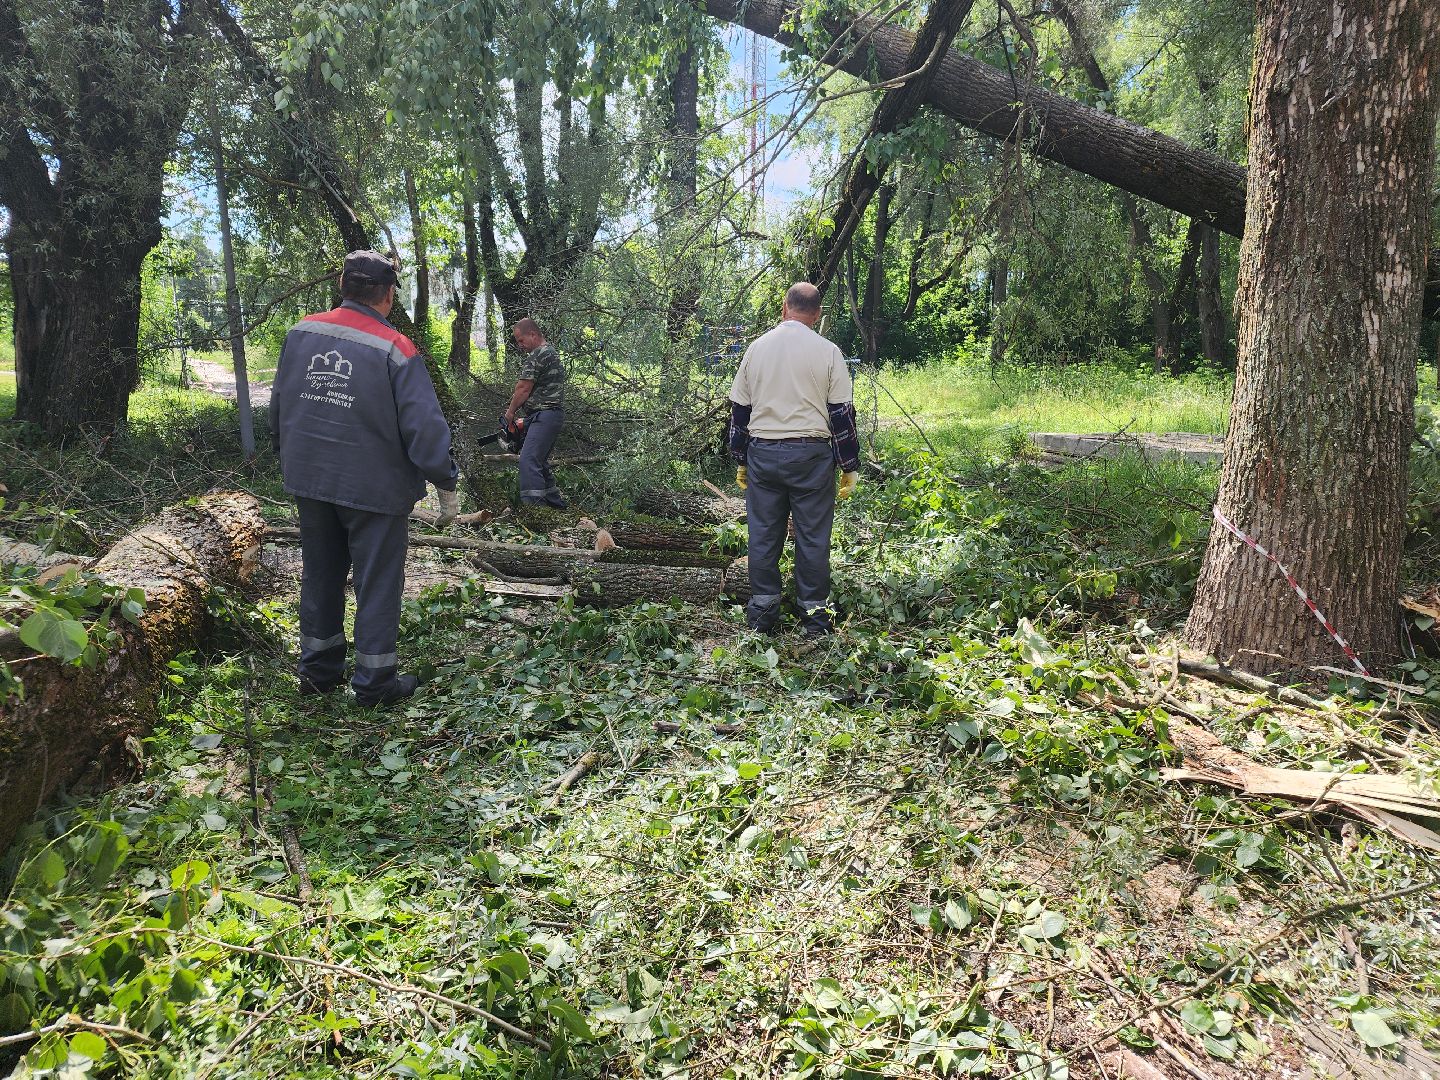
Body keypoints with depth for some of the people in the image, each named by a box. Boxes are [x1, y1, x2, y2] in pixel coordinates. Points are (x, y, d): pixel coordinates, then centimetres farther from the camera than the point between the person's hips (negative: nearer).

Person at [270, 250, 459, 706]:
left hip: (309, 481, 6)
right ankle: (375, 681, 15)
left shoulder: (301, 333, 0)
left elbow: (278, 405, 11)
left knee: (320, 576, 19)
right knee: (377, 583, 7)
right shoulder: (395, 350, -16)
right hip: (374, 488, -5)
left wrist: (289, 455, 25)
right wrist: (447, 486, -9)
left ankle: (317, 668, 31)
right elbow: (425, 426, -18)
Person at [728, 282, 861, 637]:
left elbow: (739, 409, 11)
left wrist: (742, 460, 20)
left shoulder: (757, 347, 7)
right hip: (811, 455, -2)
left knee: (763, 536, 9)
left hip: (762, 454, 3)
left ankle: (762, 613, 17)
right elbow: (842, 413, -2)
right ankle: (814, 615, 11)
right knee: (812, 537, 5)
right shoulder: (827, 352, -2)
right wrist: (850, 466, 5)